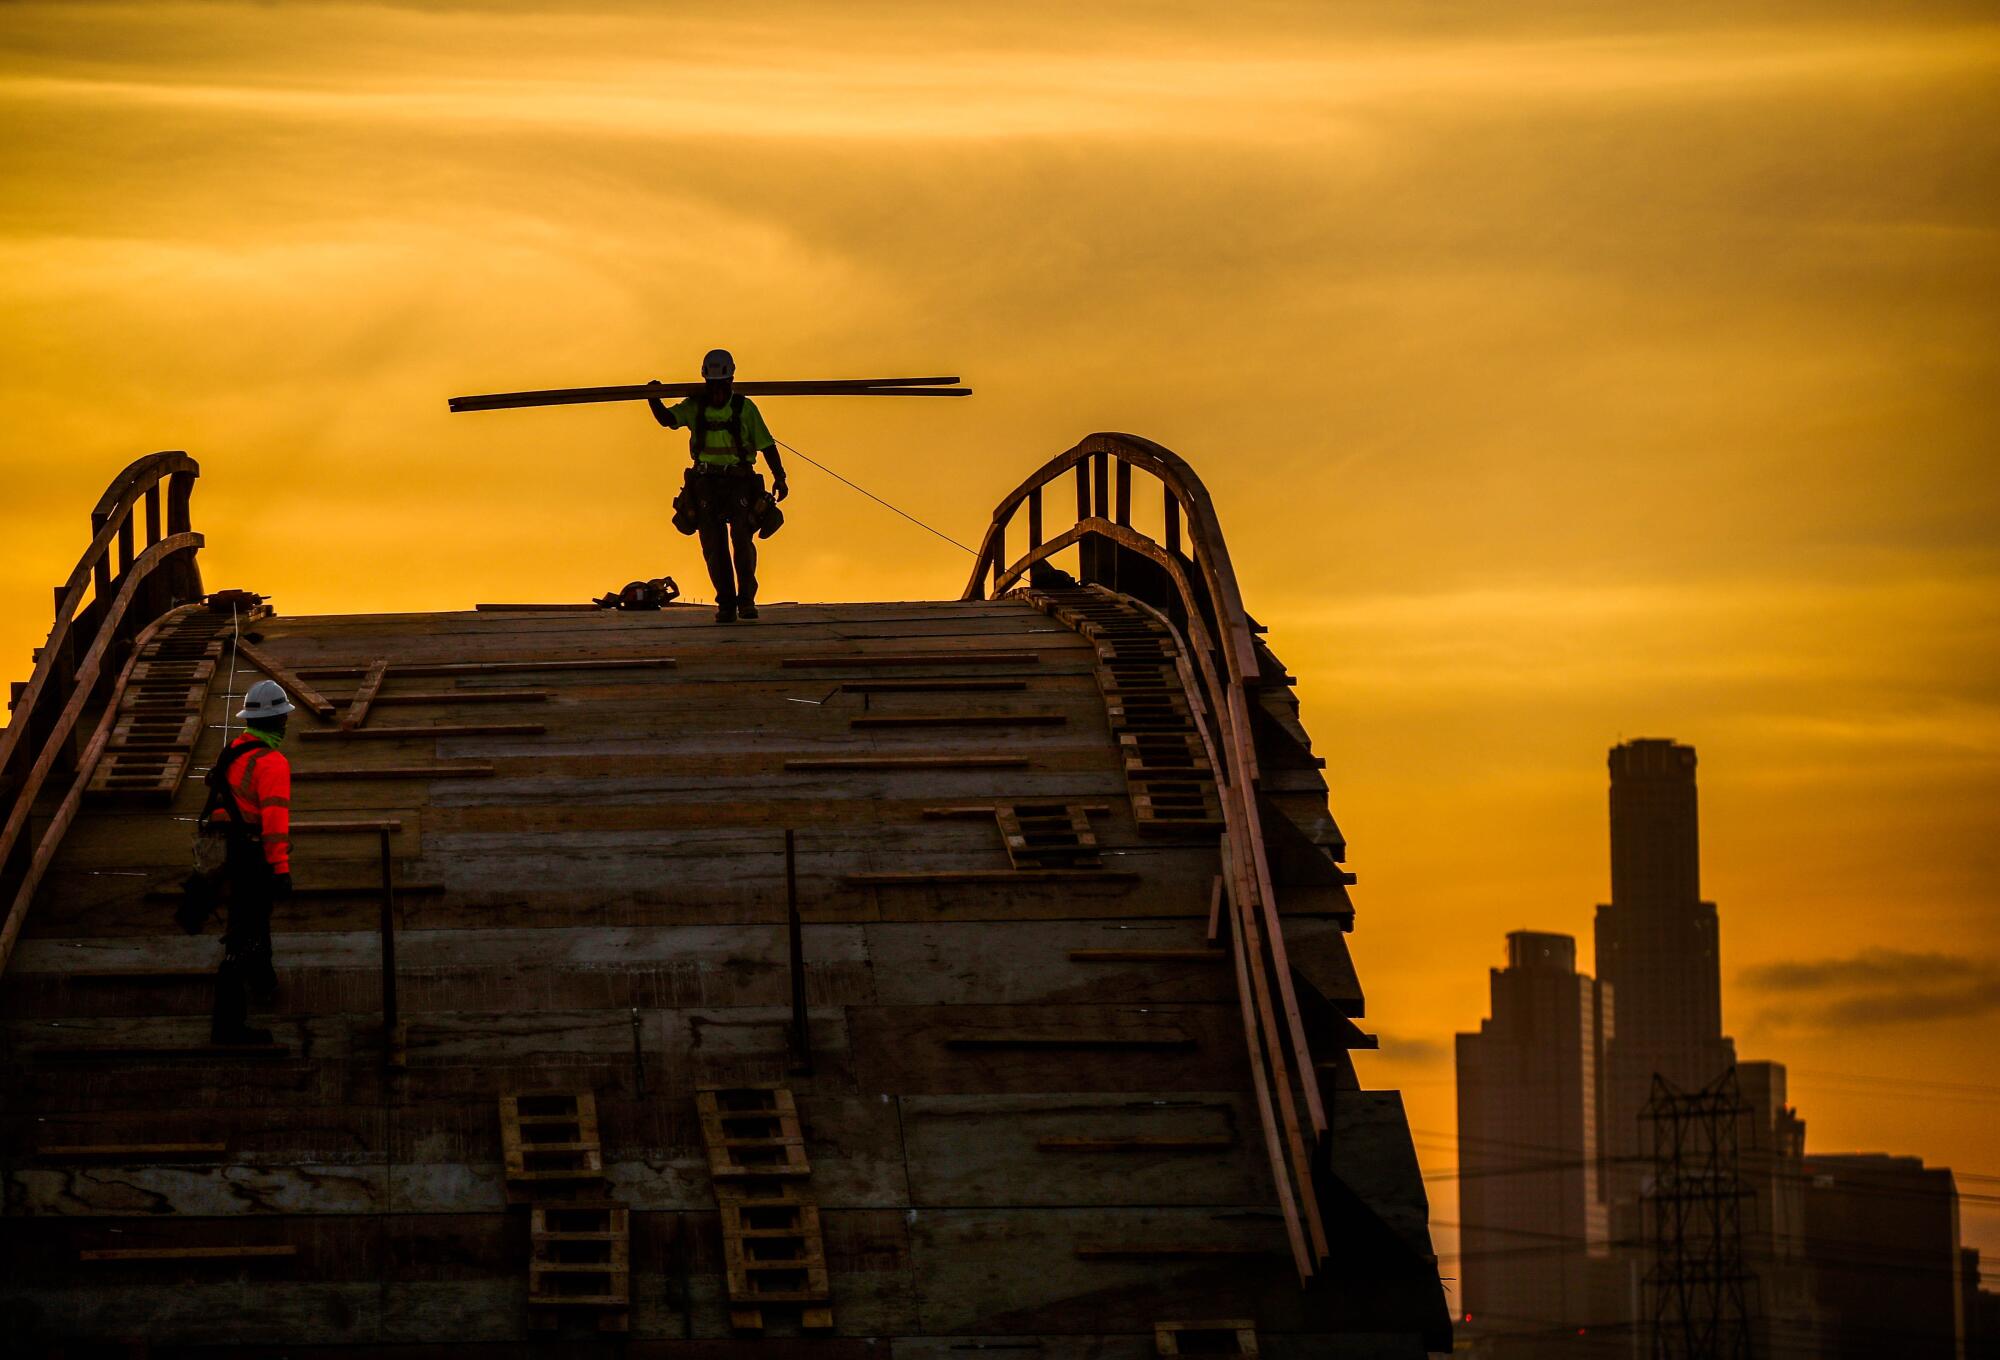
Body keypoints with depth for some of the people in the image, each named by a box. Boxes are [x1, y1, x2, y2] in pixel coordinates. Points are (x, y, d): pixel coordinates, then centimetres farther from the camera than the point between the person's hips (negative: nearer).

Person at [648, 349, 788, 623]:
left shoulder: (745, 407, 2)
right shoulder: (695, 406, 7)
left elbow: (767, 444, 1)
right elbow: (667, 418, -6)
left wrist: (779, 477, -7)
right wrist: (653, 399, -26)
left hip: (739, 484, -2)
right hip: (706, 484, 2)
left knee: (742, 539, -16)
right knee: (714, 546, -3)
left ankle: (746, 599, -5)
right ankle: (725, 604, 4)